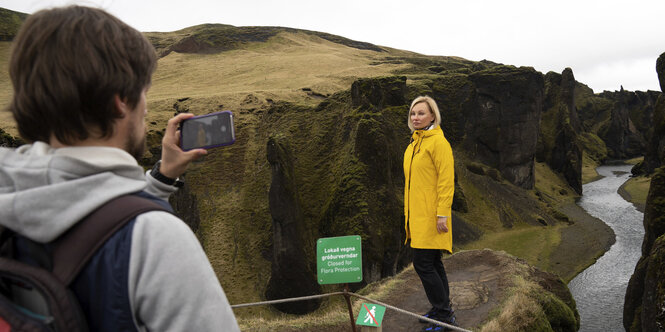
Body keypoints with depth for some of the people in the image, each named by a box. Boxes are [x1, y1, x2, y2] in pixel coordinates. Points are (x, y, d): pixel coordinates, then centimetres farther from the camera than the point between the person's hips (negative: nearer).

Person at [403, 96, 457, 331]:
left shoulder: (438, 142, -12)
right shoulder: (415, 142, 14)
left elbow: (446, 180, -17)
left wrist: (442, 214, -20)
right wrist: (409, 212, 20)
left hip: (431, 214, -9)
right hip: (418, 214, 9)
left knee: (423, 264, -8)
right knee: (432, 263, 15)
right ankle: (442, 310, 27)